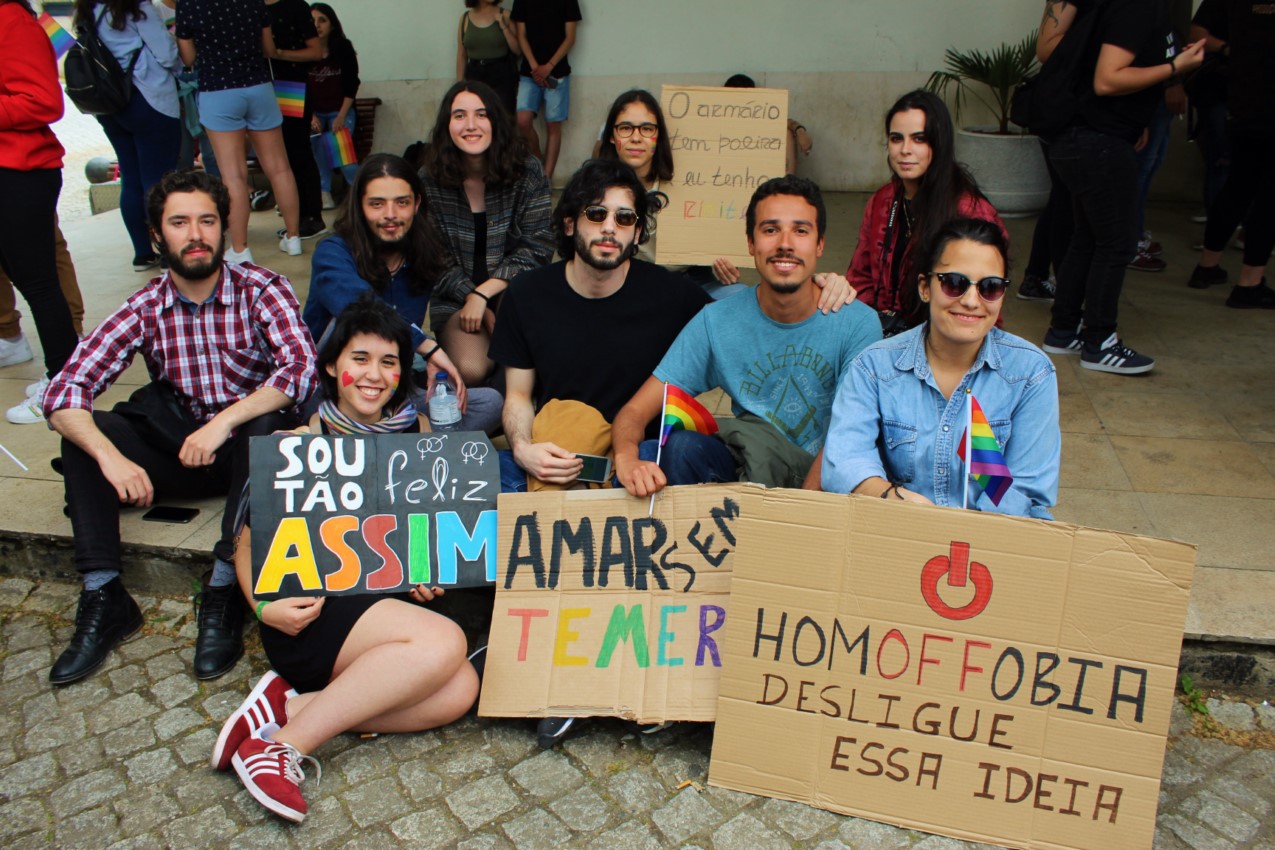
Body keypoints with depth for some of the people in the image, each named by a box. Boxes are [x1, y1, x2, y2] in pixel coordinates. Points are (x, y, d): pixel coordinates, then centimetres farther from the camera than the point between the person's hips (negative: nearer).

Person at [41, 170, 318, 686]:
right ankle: (104, 599, -16)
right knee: (82, 430, -16)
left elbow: (302, 367, -25)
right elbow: (62, 393, -10)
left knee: (267, 424, -35)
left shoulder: (261, 290, -9)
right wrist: (110, 455, -28)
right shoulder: (144, 309, -3)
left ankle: (224, 591, -30)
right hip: (178, 449, 3)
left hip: (251, 448, -3)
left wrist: (224, 421, -33)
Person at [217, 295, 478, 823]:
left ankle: (290, 705, -18)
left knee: (460, 691, -22)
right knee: (444, 642, -29)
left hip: (389, 607, 5)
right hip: (314, 613, -5)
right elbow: (250, 544, 1)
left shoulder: (415, 429, 9)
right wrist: (266, 606, -17)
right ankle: (284, 745, -22)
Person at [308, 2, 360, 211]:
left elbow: (352, 84, -5)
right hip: (313, 112, 2)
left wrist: (341, 116, -10)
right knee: (317, 152, -15)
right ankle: (324, 193, -4)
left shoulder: (343, 48, -6)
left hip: (340, 111, -1)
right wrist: (311, 116, -8)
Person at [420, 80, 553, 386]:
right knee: (469, 370, -26)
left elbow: (537, 247, -11)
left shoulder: (528, 172, -7)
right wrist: (471, 298, -18)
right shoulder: (429, 181, -6)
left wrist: (483, 294, -19)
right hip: (455, 298, 0)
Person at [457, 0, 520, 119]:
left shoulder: (505, 15, 1)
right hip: (475, 76, 2)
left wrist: (503, 26, -12)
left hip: (502, 75, -2)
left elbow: (518, 49, -2)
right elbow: (461, 55, 8)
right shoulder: (465, 18, 6)